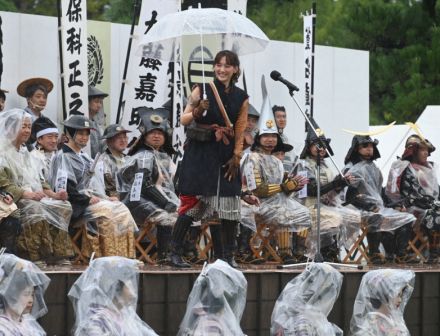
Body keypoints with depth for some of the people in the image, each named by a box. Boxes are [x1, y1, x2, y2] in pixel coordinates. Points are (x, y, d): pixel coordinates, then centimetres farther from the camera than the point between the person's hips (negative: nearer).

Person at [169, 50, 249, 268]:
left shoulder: (241, 98, 6)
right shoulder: (202, 90, -1)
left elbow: (239, 132, 7)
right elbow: (184, 120, -4)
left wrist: (236, 157, -2)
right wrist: (198, 111, -22)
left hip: (226, 156, 3)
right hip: (199, 153, -3)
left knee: (229, 204, 0)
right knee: (191, 201, -7)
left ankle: (229, 255, 9)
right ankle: (175, 252, -2)